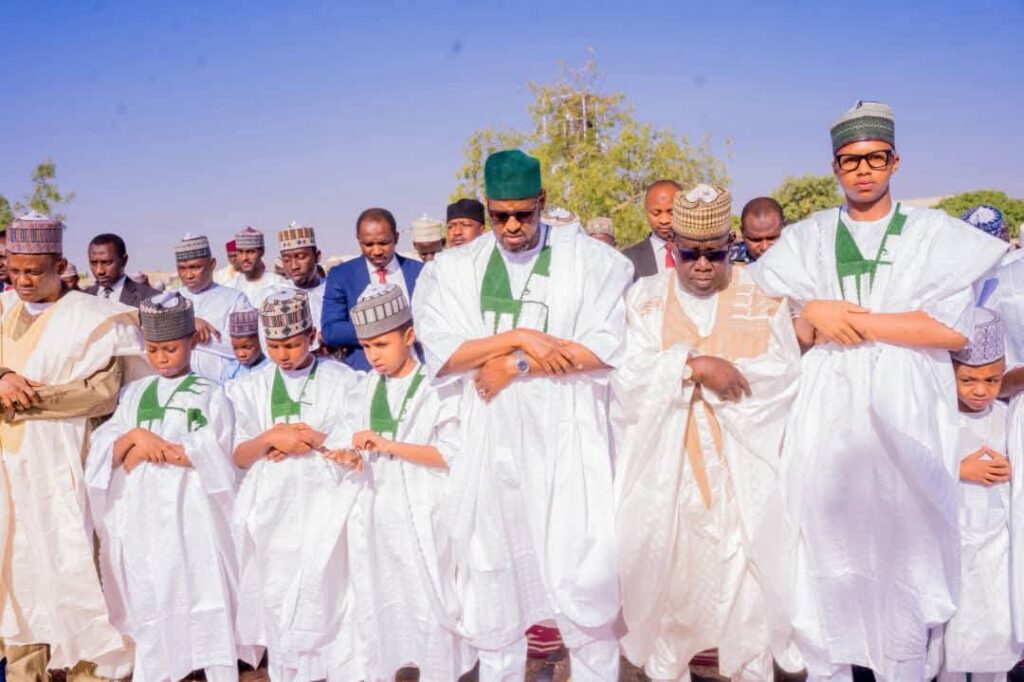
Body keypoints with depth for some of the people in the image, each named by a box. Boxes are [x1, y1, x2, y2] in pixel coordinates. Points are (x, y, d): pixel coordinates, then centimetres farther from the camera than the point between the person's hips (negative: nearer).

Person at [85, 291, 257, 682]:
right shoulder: (134, 393, 14)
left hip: (191, 511, -3)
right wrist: (135, 436, -12)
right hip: (142, 513, 4)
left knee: (203, 597, -3)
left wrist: (150, 449, -10)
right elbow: (103, 451, 7)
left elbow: (214, 454, -10)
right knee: (149, 602, 7)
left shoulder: (209, 393, 2)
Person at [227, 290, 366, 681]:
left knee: (327, 598, -6)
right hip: (272, 511, 3)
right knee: (277, 602, 4)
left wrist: (305, 439, -12)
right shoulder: (251, 387, 9)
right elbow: (240, 457, 5)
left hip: (324, 507, -3)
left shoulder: (343, 381, -1)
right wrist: (272, 436, -13)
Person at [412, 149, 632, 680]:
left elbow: (606, 348, -8)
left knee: (583, 572, 0)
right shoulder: (455, 268, 6)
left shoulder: (590, 259, 0)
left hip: (565, 439, -2)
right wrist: (521, 336, -14)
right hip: (489, 441, 2)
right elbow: (442, 353, -4)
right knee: (494, 572, 11)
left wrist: (516, 364, -11)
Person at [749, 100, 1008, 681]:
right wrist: (814, 316, -11)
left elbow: (953, 329, -6)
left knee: (903, 555, 2)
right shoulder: (805, 240, 12)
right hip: (827, 420, 1)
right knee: (826, 553, 3)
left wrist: (852, 319, -9)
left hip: (905, 421, -1)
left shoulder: (937, 235, 7)